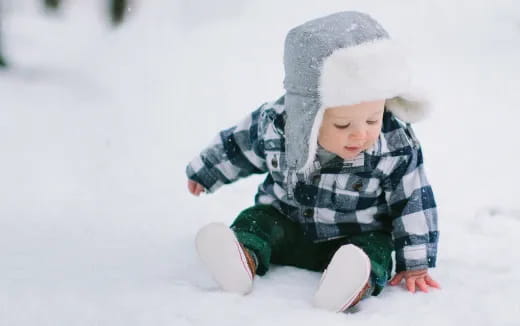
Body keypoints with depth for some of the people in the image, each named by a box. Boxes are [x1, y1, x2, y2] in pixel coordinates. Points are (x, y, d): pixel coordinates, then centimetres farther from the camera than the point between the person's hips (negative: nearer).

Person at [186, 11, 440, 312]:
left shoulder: (397, 149, -24)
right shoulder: (273, 124, -19)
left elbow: (414, 205, -13)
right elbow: (239, 147, 1)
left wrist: (416, 265, -12)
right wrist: (204, 172, 17)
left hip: (359, 236, -2)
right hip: (284, 223, 3)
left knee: (375, 250, -29)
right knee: (257, 219, -20)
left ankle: (357, 284, -57)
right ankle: (245, 257, -48)